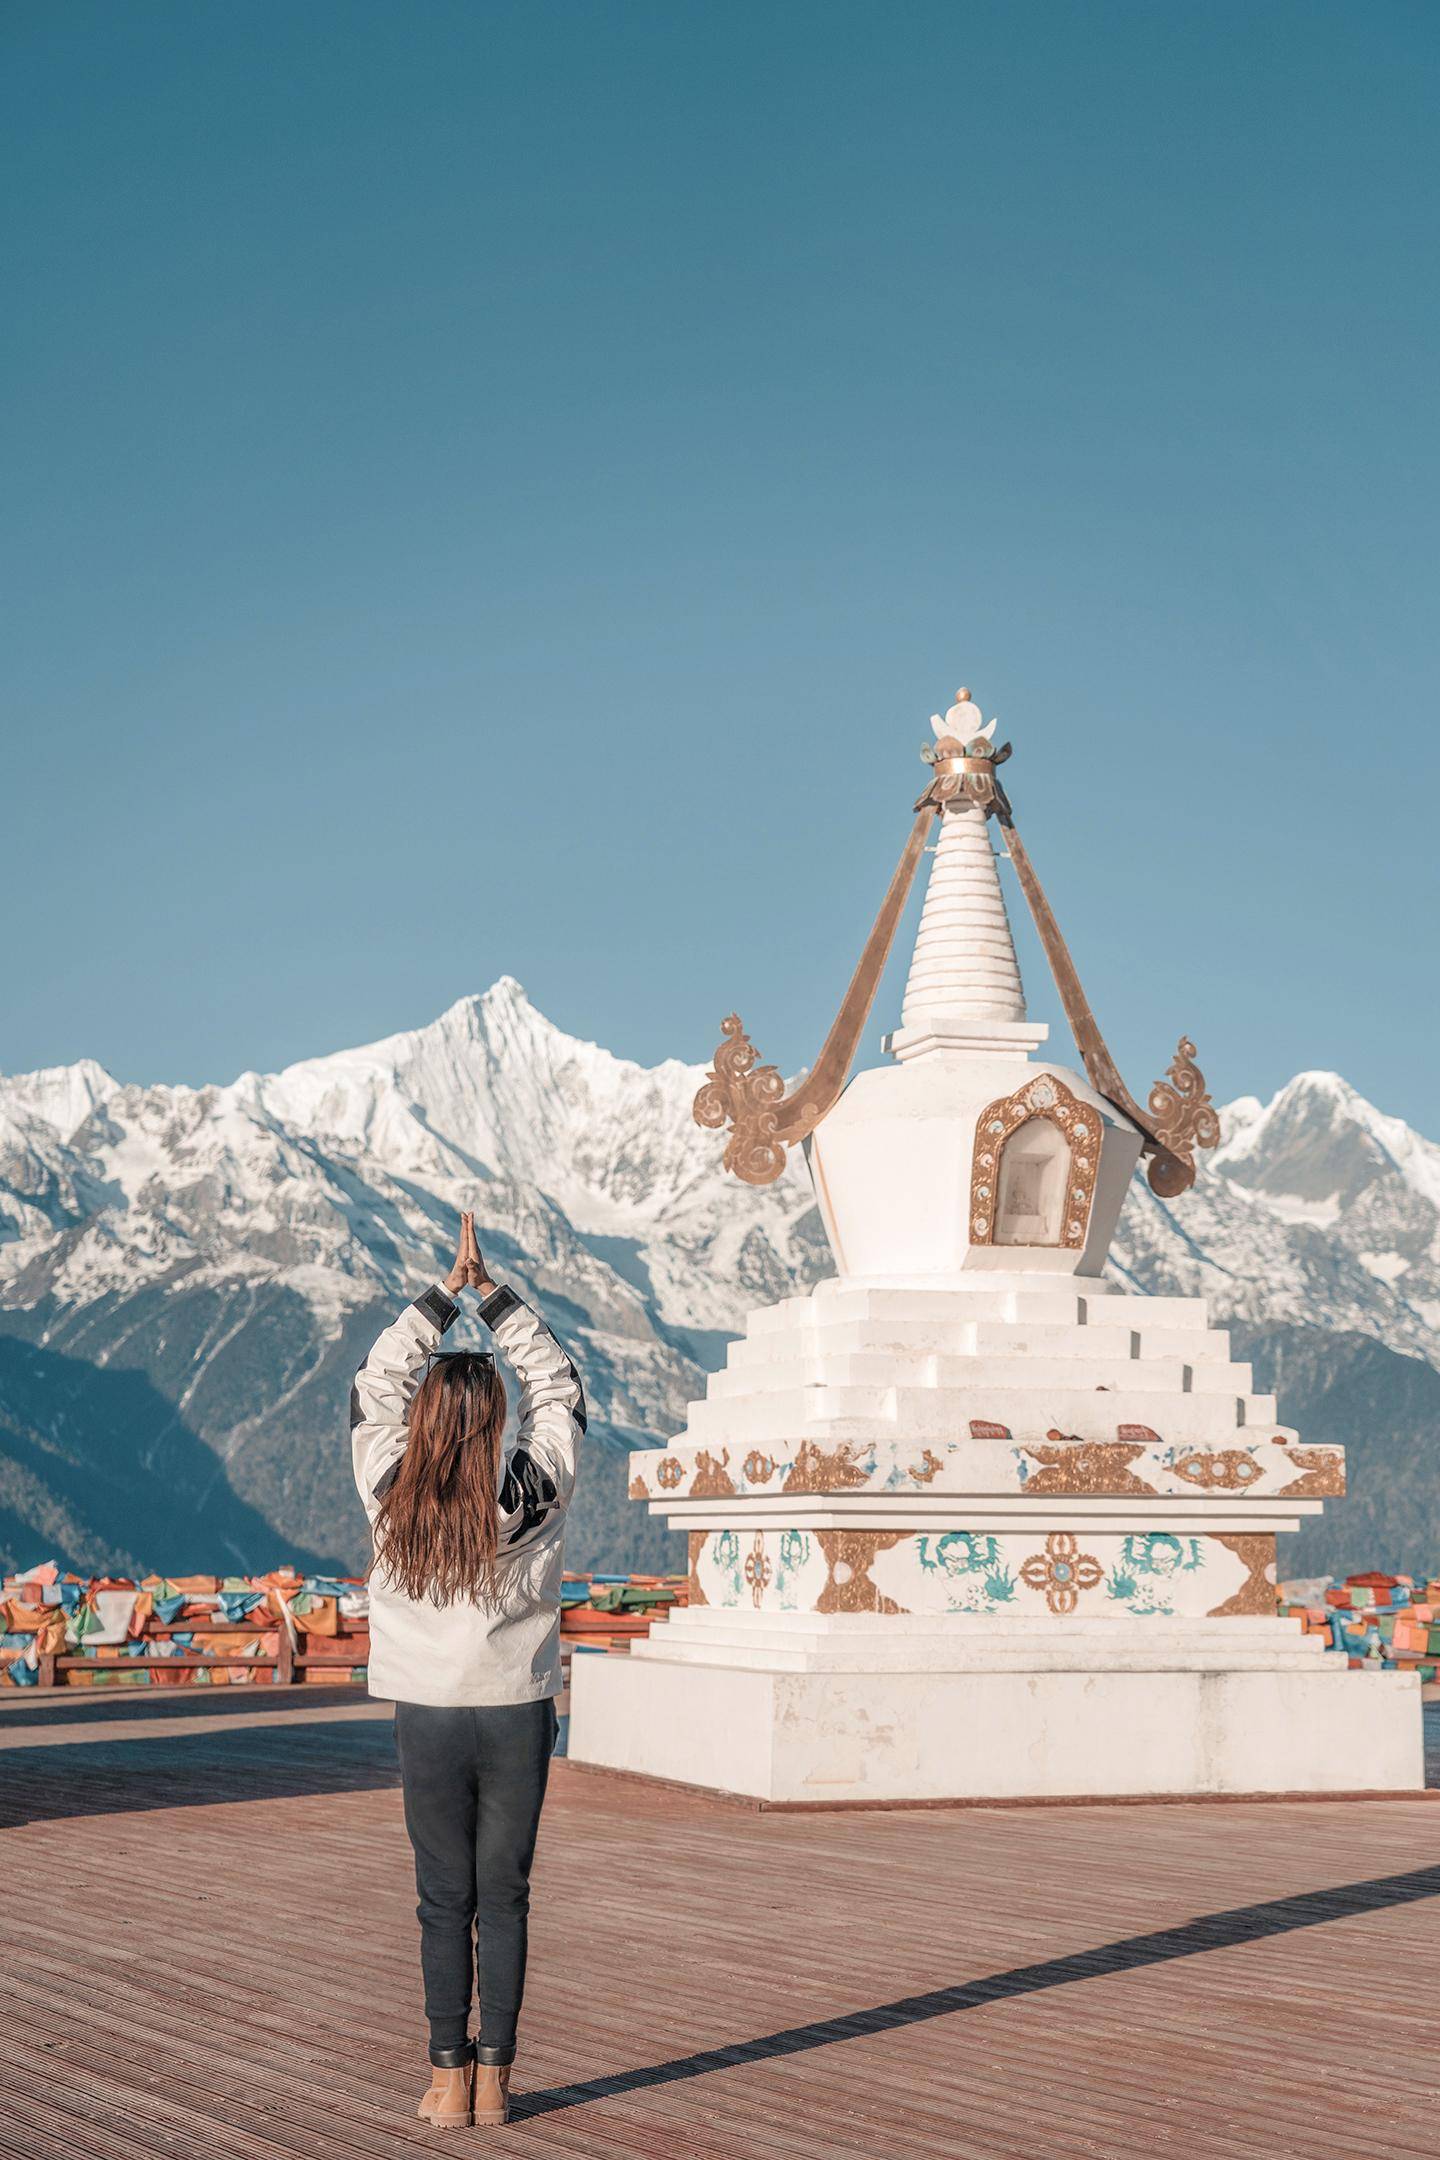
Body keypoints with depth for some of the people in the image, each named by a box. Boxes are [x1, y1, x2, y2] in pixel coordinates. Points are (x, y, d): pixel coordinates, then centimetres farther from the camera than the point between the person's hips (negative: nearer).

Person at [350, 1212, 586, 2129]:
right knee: (505, 1898, 7)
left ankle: (449, 2084, 10)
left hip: (427, 1717, 1)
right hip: (517, 1714, 0)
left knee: (444, 1901, 7)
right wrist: (493, 1292, 6)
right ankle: (494, 2080, 11)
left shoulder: (392, 1494, -7)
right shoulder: (530, 1492, -8)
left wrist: (448, 1290, 7)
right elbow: (559, 1384, 5)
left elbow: (378, 1382, 7)